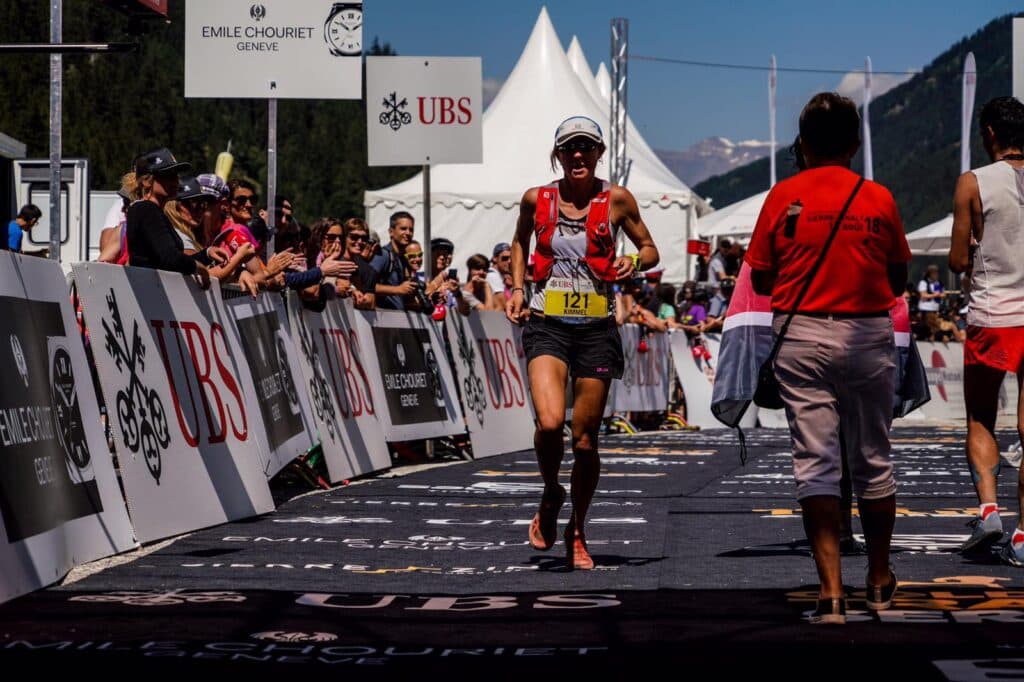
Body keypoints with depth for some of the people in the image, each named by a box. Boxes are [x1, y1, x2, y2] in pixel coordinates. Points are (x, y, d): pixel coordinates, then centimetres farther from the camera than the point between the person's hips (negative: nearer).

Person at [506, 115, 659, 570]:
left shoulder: (617, 200, -1)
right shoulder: (536, 200, 2)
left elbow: (650, 250, 11)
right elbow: (520, 242, 23)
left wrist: (635, 262, -11)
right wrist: (517, 288, 11)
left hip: (597, 327, 0)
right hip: (547, 324, 0)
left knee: (585, 436, 4)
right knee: (549, 422, -21)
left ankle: (577, 531, 23)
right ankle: (550, 496, 9)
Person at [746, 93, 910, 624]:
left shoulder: (783, 197, -2)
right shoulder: (879, 199, -1)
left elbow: (760, 280, 2)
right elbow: (898, 282, 6)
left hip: (801, 336, -1)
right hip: (869, 337, 1)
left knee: (815, 461, -1)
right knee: (873, 460, 14)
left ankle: (831, 591, -10)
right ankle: (880, 581, 27)